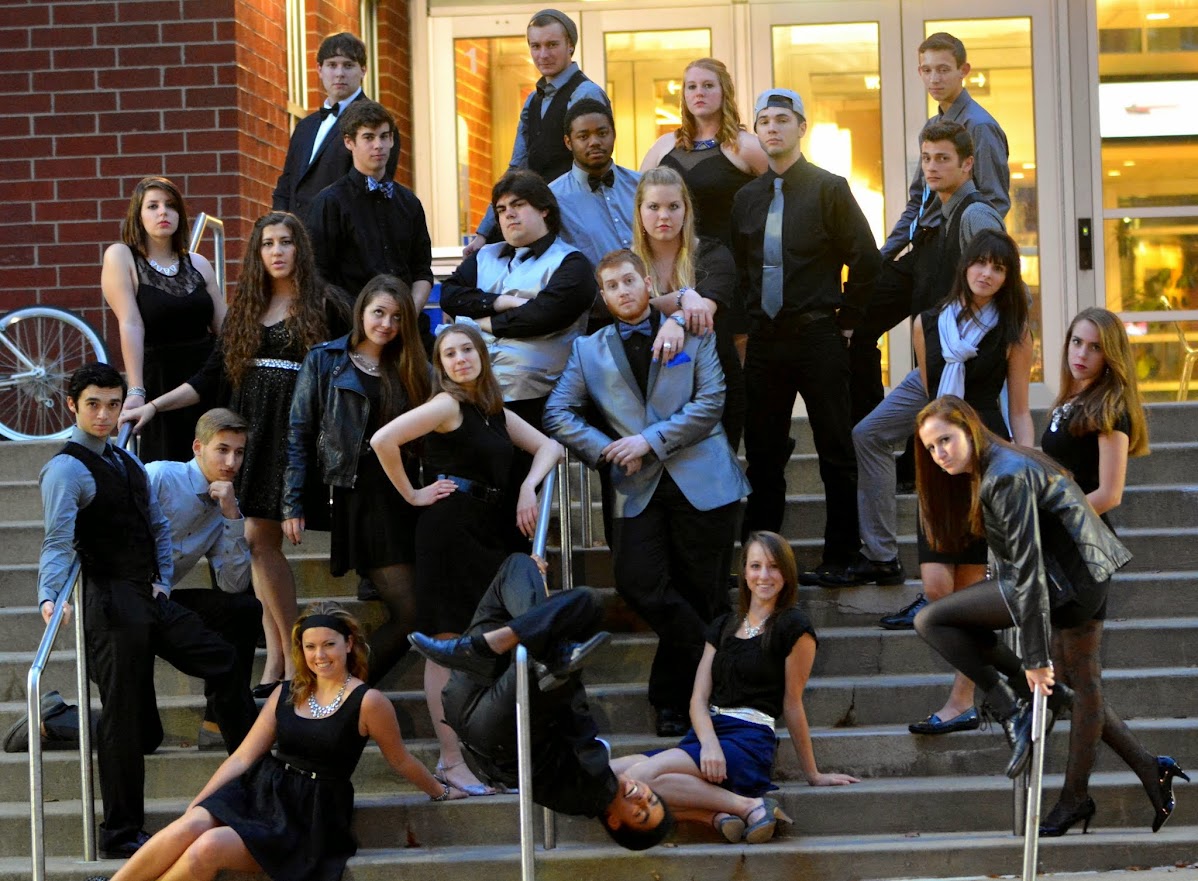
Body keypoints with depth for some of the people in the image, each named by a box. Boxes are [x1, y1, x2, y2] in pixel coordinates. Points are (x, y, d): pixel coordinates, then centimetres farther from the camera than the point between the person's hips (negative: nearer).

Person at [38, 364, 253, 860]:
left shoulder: (128, 463, 17)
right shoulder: (67, 470, -11)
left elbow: (157, 526, 26)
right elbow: (57, 541, -25)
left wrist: (163, 581, 12)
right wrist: (49, 596, -39)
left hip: (150, 599, 9)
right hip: (112, 603, -9)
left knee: (221, 662, 11)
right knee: (124, 715, -7)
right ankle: (120, 834, -1)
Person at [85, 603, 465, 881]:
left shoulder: (367, 702, -4)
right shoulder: (286, 695, 12)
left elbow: (400, 760, 11)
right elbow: (242, 757, 11)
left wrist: (440, 791, 23)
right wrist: (197, 802, 2)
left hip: (308, 816, -5)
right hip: (260, 791, 5)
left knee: (209, 848, -29)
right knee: (189, 826, -28)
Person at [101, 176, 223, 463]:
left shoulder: (198, 264, 11)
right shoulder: (121, 257, -2)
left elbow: (225, 327, 10)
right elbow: (131, 325, -13)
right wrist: (135, 391, -20)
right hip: (158, 382, -4)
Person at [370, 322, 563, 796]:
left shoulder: (496, 412, 14)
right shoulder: (447, 405, -9)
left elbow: (548, 446, 19)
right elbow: (383, 440, -21)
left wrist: (529, 487, 1)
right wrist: (413, 495, -11)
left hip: (488, 532, 8)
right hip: (450, 529, -8)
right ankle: (450, 760, -1)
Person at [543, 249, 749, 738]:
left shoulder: (692, 335, 9)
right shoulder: (589, 350, 15)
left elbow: (710, 401, -2)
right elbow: (558, 414, 8)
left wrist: (650, 441, -11)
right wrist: (607, 451, -7)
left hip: (700, 480, -1)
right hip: (637, 489, 2)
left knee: (701, 592, -1)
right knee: (639, 583, -16)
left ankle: (673, 697, 14)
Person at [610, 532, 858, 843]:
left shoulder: (794, 627, 1)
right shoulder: (723, 627, 20)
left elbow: (792, 705, 3)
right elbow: (699, 699, 9)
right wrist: (709, 744, -12)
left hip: (750, 743, -7)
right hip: (704, 736, 7)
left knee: (641, 776, -31)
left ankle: (750, 806, -22)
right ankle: (716, 815, -23)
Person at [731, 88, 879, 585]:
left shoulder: (829, 189, -2)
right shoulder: (747, 198, 12)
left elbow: (865, 259, -3)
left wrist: (845, 321, -4)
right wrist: (749, 318, 10)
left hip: (818, 338, -5)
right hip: (764, 340, 5)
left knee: (835, 451, -1)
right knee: (763, 451, 7)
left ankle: (840, 557, 4)